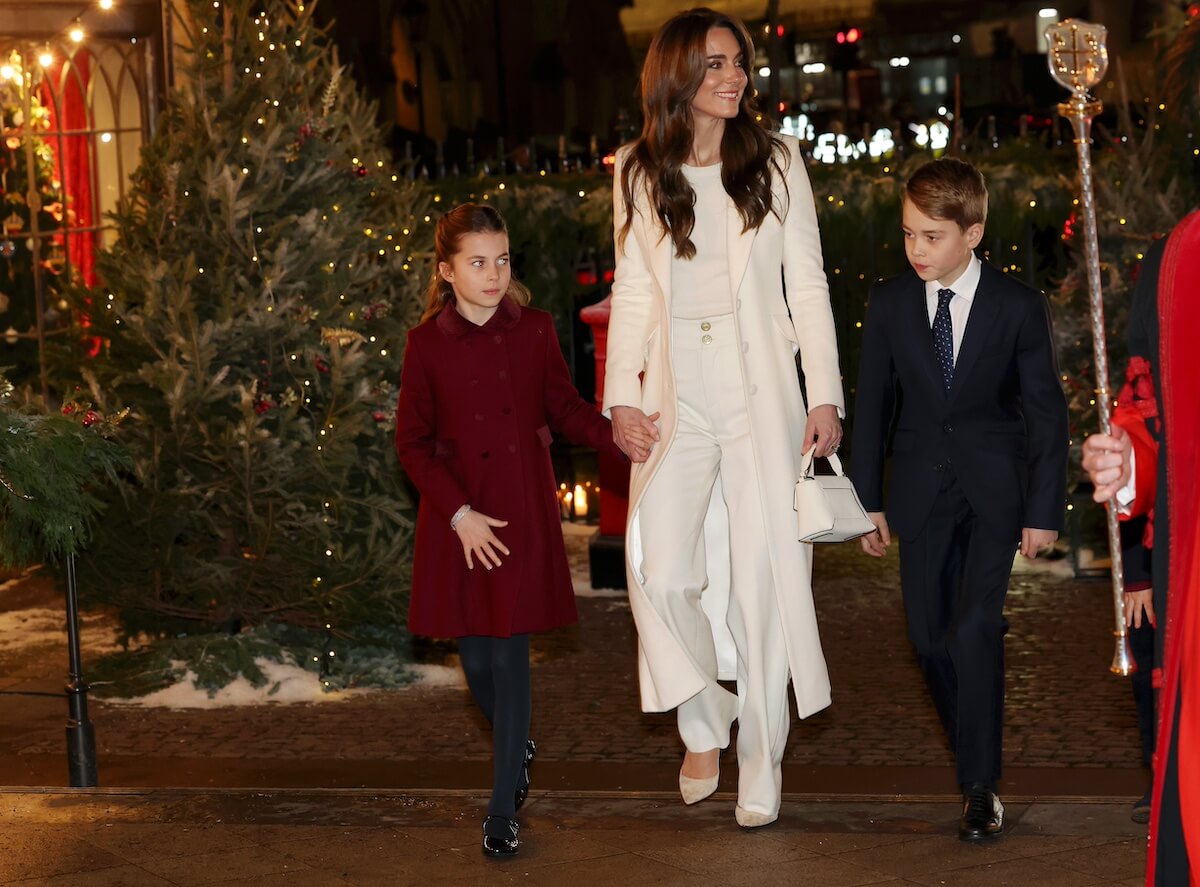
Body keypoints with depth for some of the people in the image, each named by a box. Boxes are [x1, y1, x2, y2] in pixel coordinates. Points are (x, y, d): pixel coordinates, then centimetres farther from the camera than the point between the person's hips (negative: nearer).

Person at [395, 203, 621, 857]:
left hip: (524, 515, 0)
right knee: (477, 660, 5)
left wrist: (619, 437, -12)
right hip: (459, 521, 0)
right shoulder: (427, 343, -4)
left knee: (509, 656, -3)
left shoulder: (535, 331, -1)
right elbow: (413, 442, -2)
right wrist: (459, 514, -11)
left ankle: (503, 813, 4)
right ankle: (518, 749, 36)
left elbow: (565, 410, 6)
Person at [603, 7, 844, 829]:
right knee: (661, 569, -14)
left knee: (762, 574, -3)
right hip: (677, 396, 1)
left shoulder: (776, 161, 5)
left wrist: (826, 395, -3)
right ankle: (705, 721, 11)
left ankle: (761, 767, 8)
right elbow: (632, 293, 9)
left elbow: (807, 283, 4)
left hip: (760, 391, -1)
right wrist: (622, 399, 0)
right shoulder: (640, 173, 8)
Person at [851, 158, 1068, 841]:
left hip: (993, 489, -3)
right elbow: (873, 403, 6)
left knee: (975, 629, -15)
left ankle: (981, 785, -8)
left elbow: (1047, 411, -3)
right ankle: (975, 753, 23)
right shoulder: (890, 303, -1)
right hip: (922, 491, 3)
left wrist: (1045, 509, -5)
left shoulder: (1018, 306, -7)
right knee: (931, 637, 3)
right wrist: (869, 500, 4)